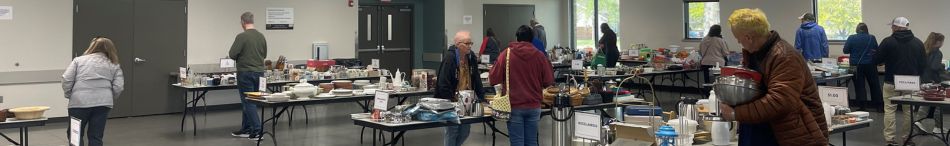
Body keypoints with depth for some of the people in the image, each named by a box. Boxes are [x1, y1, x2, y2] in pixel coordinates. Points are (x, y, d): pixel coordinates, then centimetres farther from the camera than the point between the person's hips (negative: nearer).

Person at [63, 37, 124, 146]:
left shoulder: (79, 60, 11)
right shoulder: (114, 65, 14)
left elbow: (66, 79, 1)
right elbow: (118, 87, 3)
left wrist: (69, 95, 14)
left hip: (80, 102, -1)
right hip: (102, 103, 2)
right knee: (96, 137, 7)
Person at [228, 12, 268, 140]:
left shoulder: (242, 37, -14)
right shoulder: (261, 36, 6)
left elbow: (232, 55, -14)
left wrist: (240, 56, 7)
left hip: (246, 73, -6)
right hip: (259, 72, 7)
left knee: (248, 102, -3)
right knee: (248, 101, 16)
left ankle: (257, 131, -8)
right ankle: (245, 130, 23)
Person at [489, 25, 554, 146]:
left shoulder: (506, 54, -5)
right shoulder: (539, 56, -2)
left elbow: (493, 79, -5)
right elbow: (549, 82, 0)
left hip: (514, 106, -2)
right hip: (534, 106, 2)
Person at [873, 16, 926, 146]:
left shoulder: (888, 42, -11)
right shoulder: (918, 43, 1)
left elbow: (876, 61, -7)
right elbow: (923, 65, 6)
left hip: (891, 82, -3)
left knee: (889, 110, 2)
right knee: (909, 110, 12)